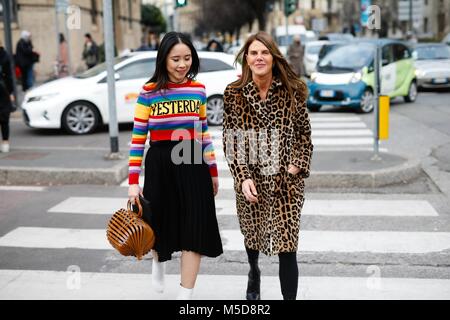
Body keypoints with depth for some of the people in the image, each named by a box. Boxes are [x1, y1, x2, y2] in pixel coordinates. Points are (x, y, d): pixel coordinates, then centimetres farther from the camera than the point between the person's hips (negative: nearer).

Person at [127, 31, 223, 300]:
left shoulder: (198, 90, 3)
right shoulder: (149, 93, -6)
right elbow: (137, 138, -5)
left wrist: (213, 171, 14)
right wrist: (133, 181, -10)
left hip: (193, 165, 2)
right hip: (160, 165, -1)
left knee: (194, 229, 0)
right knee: (160, 224, 14)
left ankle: (186, 295, 12)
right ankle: (159, 262, 50)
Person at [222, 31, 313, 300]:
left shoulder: (292, 91, -4)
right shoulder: (234, 94, -4)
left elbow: (304, 132, 5)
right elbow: (230, 140, -3)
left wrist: (298, 165, -8)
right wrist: (243, 177, -12)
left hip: (286, 179, -1)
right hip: (250, 180, 2)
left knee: (287, 244, -8)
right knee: (252, 233, 21)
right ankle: (254, 273, 55)